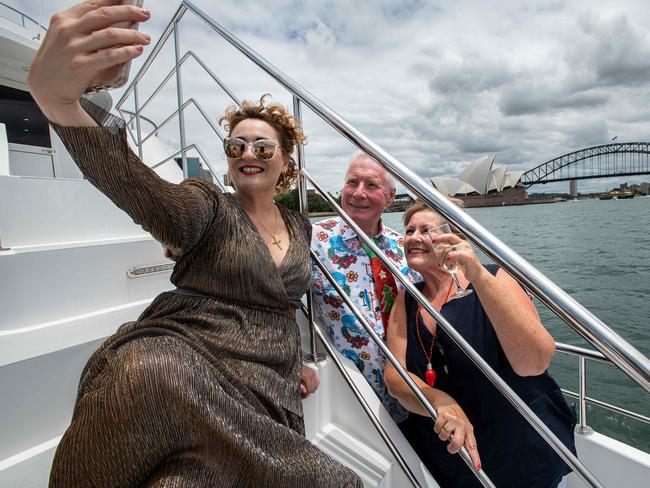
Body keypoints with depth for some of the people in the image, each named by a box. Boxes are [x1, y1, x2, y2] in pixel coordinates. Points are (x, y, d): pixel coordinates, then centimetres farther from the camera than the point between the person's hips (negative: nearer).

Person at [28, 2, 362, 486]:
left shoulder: (300, 226, 14)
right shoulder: (209, 209, -1)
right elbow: (136, 187, -23)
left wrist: (296, 361, 25)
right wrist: (58, 99, -40)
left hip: (266, 386, 3)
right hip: (177, 358, -2)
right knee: (148, 373, -38)